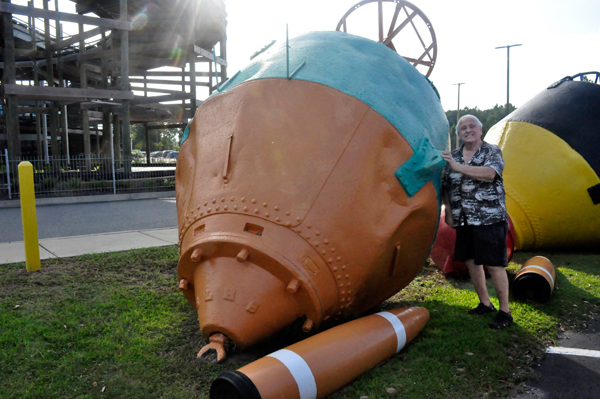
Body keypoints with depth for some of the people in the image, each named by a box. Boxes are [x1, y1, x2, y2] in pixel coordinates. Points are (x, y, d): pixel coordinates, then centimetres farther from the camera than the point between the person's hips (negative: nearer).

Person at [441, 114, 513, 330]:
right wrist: (448, 212, 12)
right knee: (471, 262, 13)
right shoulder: (453, 156, 11)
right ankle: (485, 304, 30)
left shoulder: (492, 151, -2)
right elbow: (446, 186, 17)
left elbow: (489, 173, -23)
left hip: (490, 219, -5)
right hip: (463, 221, 6)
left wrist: (458, 167, -26)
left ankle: (505, 311, 10)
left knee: (494, 265, -5)